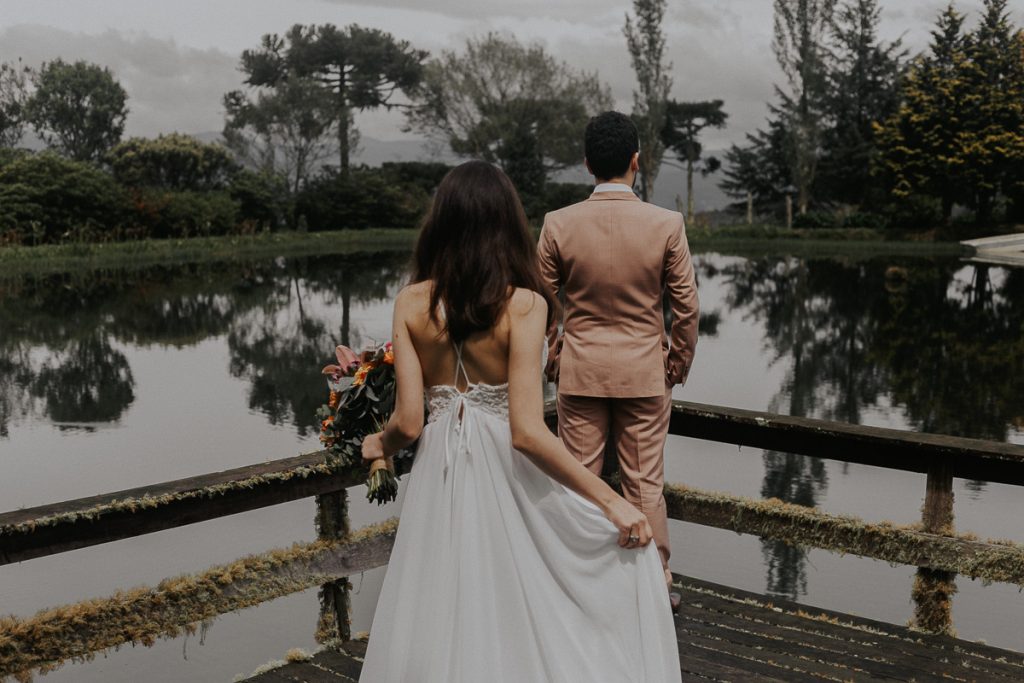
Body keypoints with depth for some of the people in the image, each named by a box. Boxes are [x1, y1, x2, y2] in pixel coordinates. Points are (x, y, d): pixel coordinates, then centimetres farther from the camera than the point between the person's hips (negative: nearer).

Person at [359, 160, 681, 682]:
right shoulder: (522, 303, -14)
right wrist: (611, 501, -16)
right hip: (504, 476, -4)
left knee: (442, 625, 17)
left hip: (440, 477, 4)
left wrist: (380, 445, 17)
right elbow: (527, 432, -20)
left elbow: (409, 421, -6)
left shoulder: (411, 303, -4)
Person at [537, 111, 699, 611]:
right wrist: (681, 361, 11)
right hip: (645, 371, 0)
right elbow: (686, 306, -4)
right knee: (645, 484, 9)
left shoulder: (558, 224, -8)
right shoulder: (666, 224, -11)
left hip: (579, 370, 1)